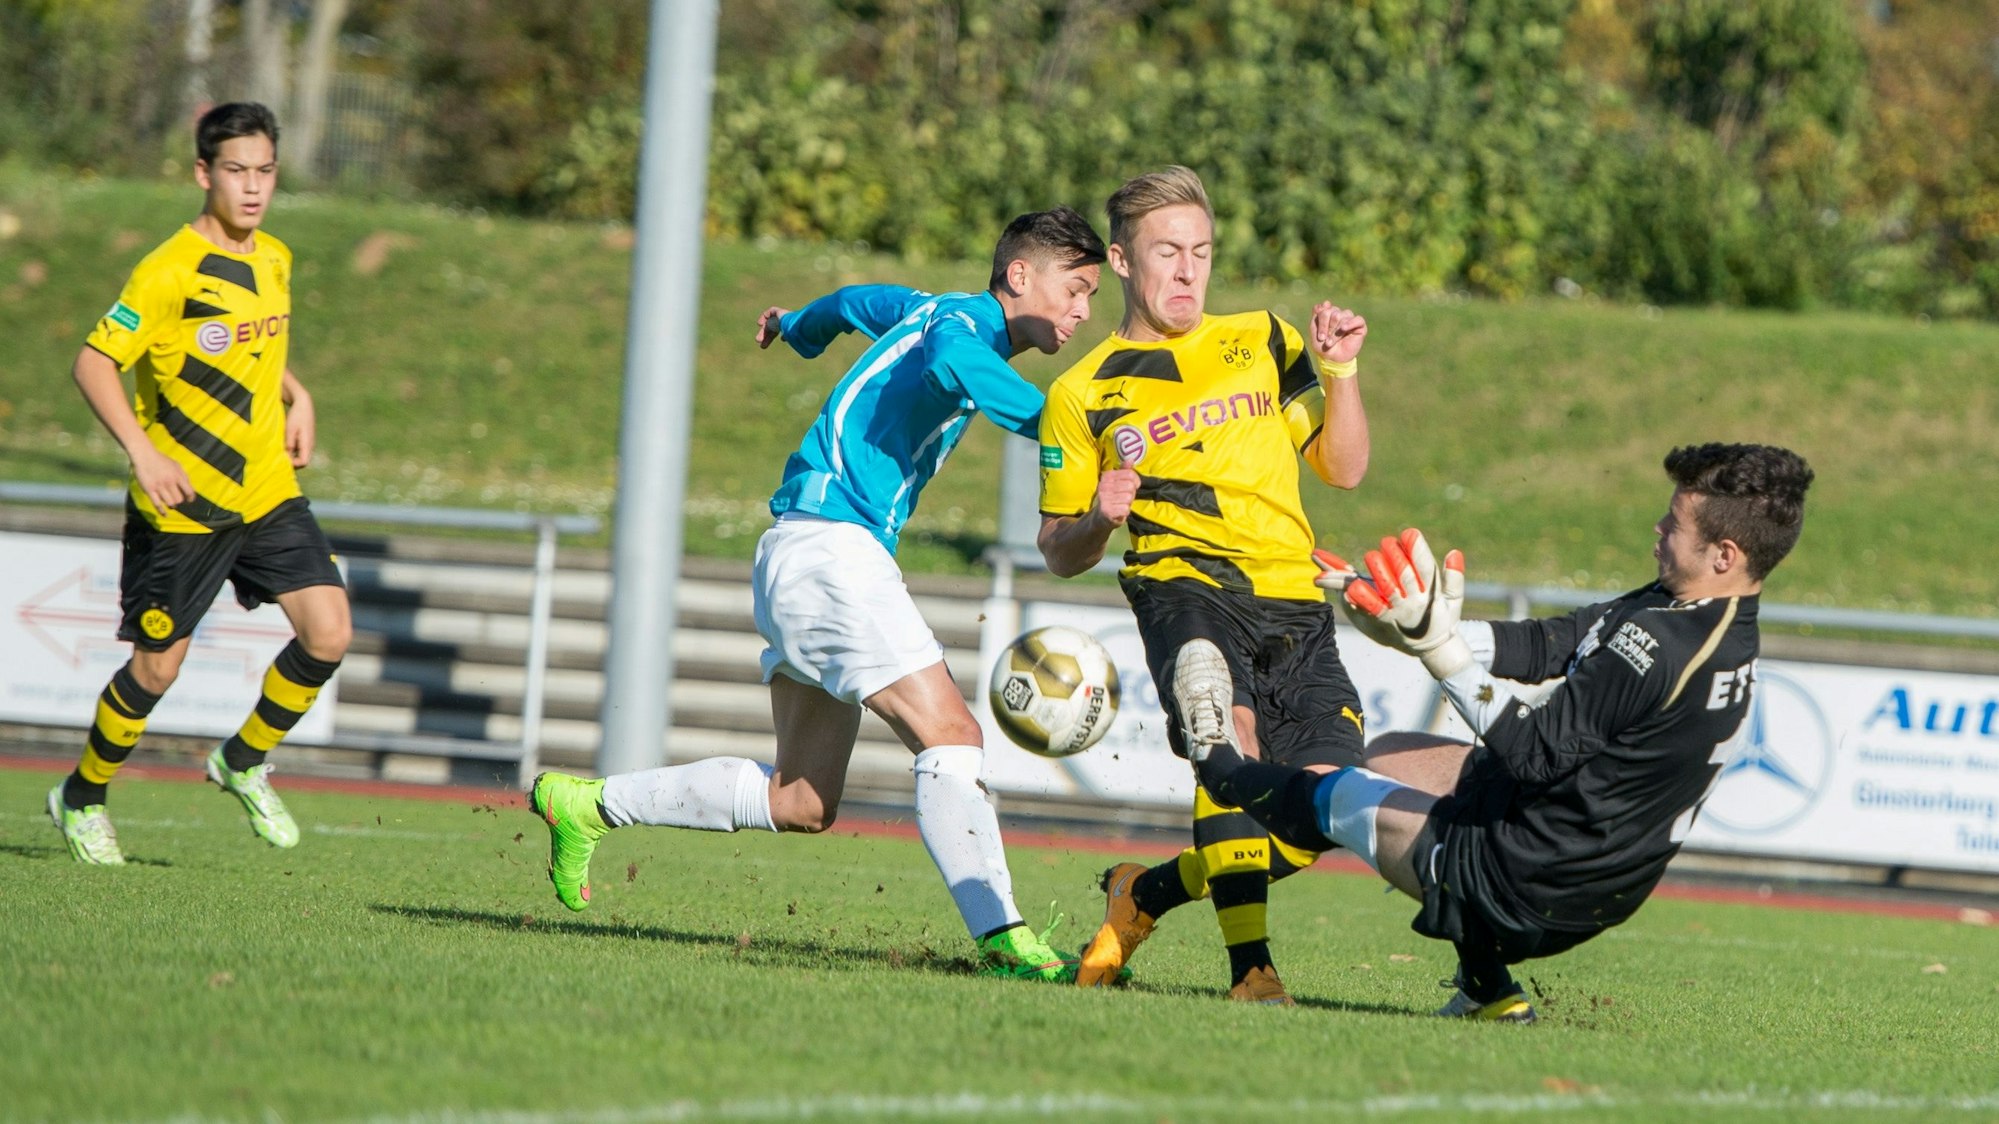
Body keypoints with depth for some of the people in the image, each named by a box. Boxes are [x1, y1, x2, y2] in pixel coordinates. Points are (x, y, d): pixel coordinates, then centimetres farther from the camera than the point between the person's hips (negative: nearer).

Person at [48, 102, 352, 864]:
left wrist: (297, 399, 10)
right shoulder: (169, 272, -16)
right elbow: (94, 364, -15)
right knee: (158, 667, 2)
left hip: (269, 488, 6)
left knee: (328, 634, -9)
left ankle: (244, 763, 15)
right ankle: (82, 799, 26)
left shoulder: (274, 260, 6)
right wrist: (142, 451, -25)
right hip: (183, 503, -6)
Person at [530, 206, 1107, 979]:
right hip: (831, 541, -10)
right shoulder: (960, 323, -11)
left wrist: (798, 326, 61)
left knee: (800, 803, 10)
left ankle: (588, 805, 19)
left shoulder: (937, 312, 19)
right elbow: (954, 363, -36)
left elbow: (862, 302, 40)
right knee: (949, 735, -18)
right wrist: (1059, 427, -47)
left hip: (809, 550, 10)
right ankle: (1001, 936, -27)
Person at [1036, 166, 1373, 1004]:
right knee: (1229, 725, -35)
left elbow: (1344, 468, 19)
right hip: (1184, 584, -4)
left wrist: (1339, 372, 4)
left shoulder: (1262, 343, 18)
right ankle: (1249, 964, -37)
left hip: (1295, 604, 4)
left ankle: (1145, 895, 14)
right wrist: (1098, 520, -9)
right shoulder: (1082, 394, 10)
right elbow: (1061, 554, 14)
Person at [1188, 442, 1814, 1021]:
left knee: (1334, 797, 11)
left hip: (1536, 892, -9)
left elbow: (1534, 754, -28)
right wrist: (1420, 631, -2)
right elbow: (1546, 645, 3)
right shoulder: (1727, 629, -1)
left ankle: (1215, 762, 43)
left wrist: (1440, 648, -27)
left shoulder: (1656, 649, -31)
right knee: (1388, 755, 26)